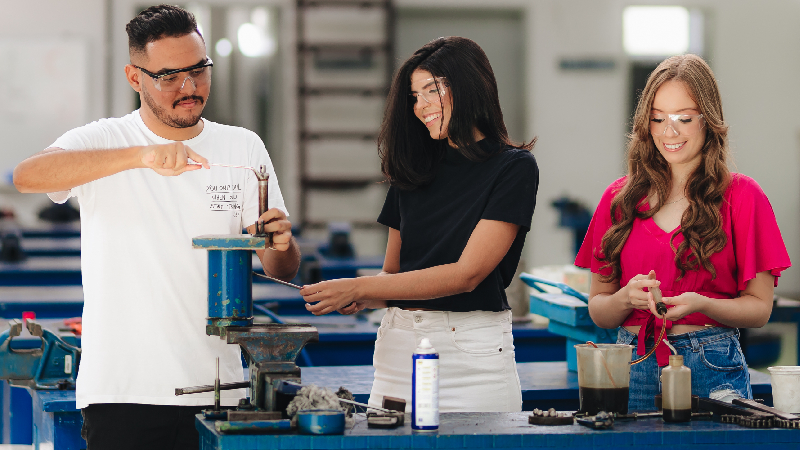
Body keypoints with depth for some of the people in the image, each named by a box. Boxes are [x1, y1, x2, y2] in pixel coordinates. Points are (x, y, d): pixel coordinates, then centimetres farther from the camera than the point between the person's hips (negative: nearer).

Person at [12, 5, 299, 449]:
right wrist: (140, 156, -32)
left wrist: (280, 244, -16)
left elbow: (282, 270, 9)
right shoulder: (103, 142, 0)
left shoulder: (243, 147, 9)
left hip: (216, 389, 3)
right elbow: (27, 175, -22)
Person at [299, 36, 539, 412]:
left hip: (471, 353, -5)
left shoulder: (513, 167, -4)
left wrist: (357, 287, -15)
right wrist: (358, 299, -6)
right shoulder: (414, 170, 14)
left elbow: (467, 274, -13)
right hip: (397, 349, 5)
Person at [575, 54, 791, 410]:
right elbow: (597, 310, 11)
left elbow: (759, 307, 2)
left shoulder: (741, 196, 3)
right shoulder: (620, 198, 10)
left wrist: (700, 304, -16)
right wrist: (626, 298, -10)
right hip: (632, 367, 2)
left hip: (712, 372, -2)